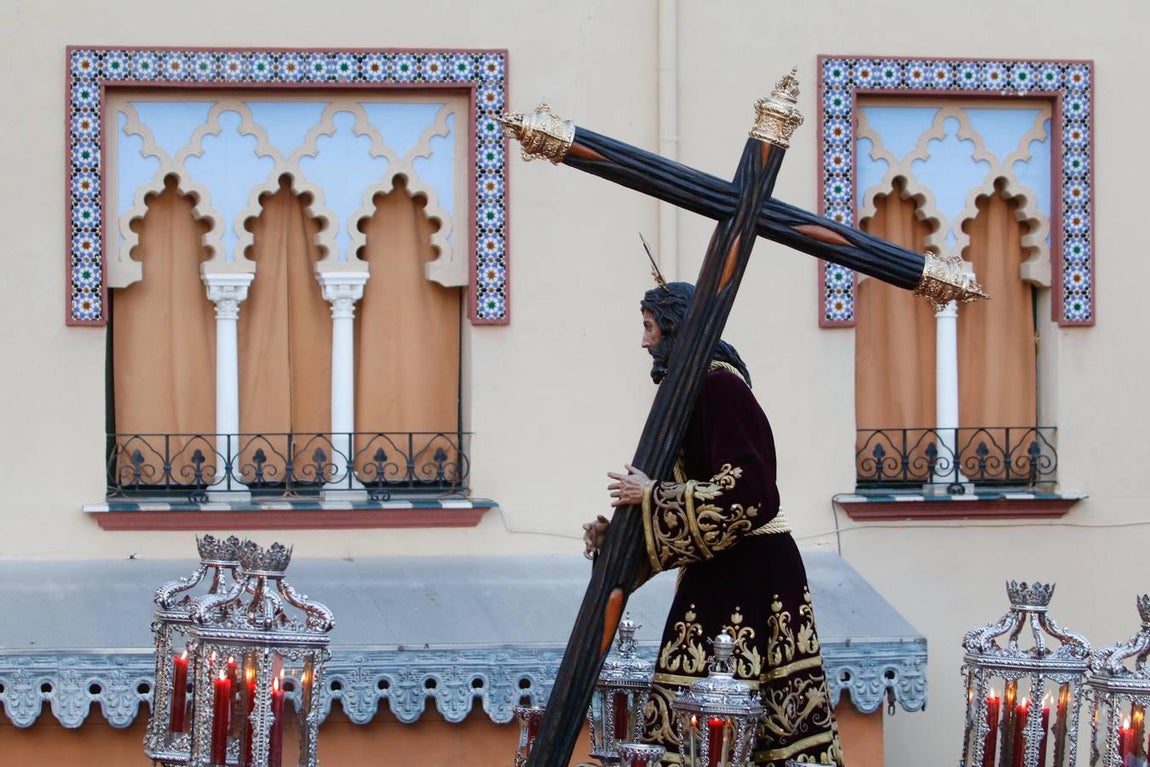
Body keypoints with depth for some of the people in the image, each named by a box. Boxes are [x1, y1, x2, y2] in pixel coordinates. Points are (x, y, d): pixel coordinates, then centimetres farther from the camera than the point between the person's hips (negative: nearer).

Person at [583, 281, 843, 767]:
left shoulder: (720, 385, -12)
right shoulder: (693, 390, 16)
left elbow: (744, 493, -20)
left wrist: (651, 498, -13)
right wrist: (617, 534, 9)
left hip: (747, 576, -9)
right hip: (719, 571, 9)